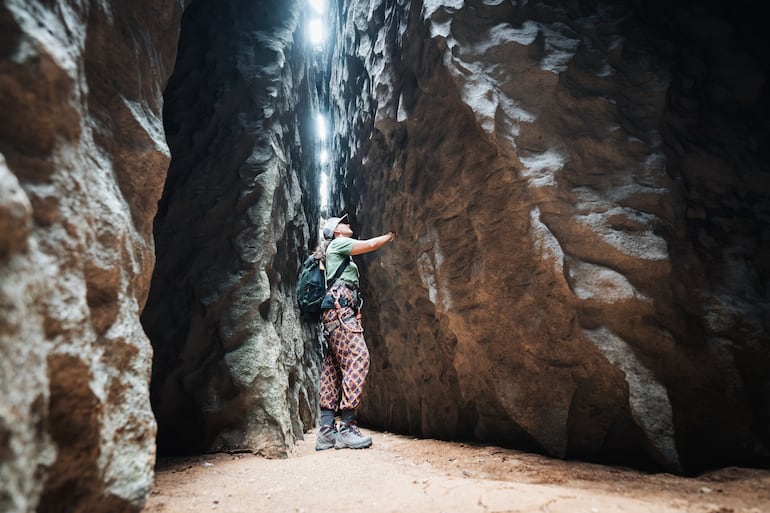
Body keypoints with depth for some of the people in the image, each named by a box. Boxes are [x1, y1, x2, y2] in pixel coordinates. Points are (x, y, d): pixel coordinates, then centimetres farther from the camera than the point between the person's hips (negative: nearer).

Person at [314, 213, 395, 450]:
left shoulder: (341, 253, 33)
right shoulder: (337, 243, 5)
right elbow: (370, 245, 0)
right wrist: (392, 235, 11)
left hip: (334, 315, 10)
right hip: (339, 309, -10)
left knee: (333, 369, 3)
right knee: (358, 359, -19)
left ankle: (326, 430, 1)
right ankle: (347, 427, -21)